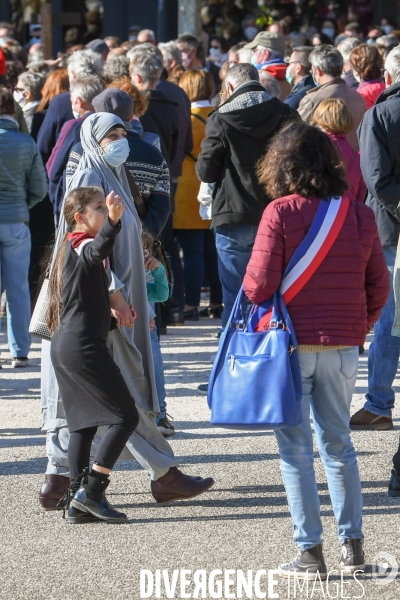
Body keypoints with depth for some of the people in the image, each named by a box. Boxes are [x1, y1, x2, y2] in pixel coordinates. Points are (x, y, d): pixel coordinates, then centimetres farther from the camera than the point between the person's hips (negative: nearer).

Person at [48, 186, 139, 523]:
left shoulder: (71, 250, 20)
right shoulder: (82, 246, -11)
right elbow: (99, 249, -38)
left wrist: (112, 318, 22)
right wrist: (112, 221, -55)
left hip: (64, 347, 10)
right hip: (84, 346, -10)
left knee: (83, 424, 12)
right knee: (125, 416, -6)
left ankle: (79, 502, 11)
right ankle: (90, 491, -9)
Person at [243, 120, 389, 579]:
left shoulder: (280, 213, -12)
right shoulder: (358, 214, 1)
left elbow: (259, 284, -13)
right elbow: (378, 285, 5)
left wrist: (261, 318, 8)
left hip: (291, 340, -4)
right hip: (343, 346, 4)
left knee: (296, 447, 4)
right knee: (337, 442, 17)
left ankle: (309, 552, 3)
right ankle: (352, 545, 17)